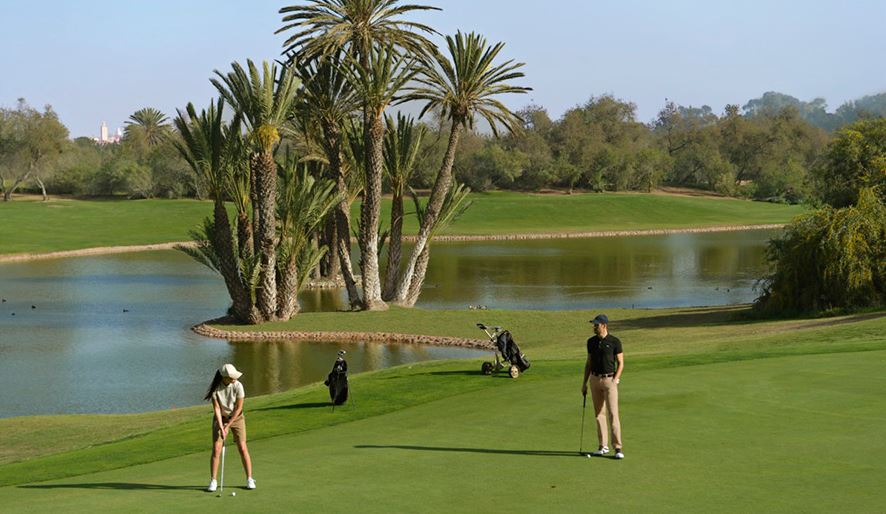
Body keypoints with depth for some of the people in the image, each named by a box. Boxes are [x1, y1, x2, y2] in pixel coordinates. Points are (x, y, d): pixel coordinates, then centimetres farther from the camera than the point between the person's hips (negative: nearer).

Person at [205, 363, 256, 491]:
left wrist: (228, 426, -15)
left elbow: (238, 408, -16)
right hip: (220, 418, 1)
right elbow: (216, 408, -16)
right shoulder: (215, 388, -20)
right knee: (216, 449, -7)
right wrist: (221, 428, -23)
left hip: (236, 418, 0)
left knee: (242, 448, -6)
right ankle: (213, 481, 1)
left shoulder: (238, 386, -22)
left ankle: (249, 479, 4)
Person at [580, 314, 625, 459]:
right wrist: (584, 383, 8)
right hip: (595, 380, 5)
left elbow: (620, 363, -5)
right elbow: (589, 363, 12)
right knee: (599, 413, 7)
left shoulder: (615, 342, -9)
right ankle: (603, 447, 14)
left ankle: (618, 448, -9)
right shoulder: (591, 342, 6)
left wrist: (615, 381, -14)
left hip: (609, 380, -5)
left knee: (613, 414, -11)